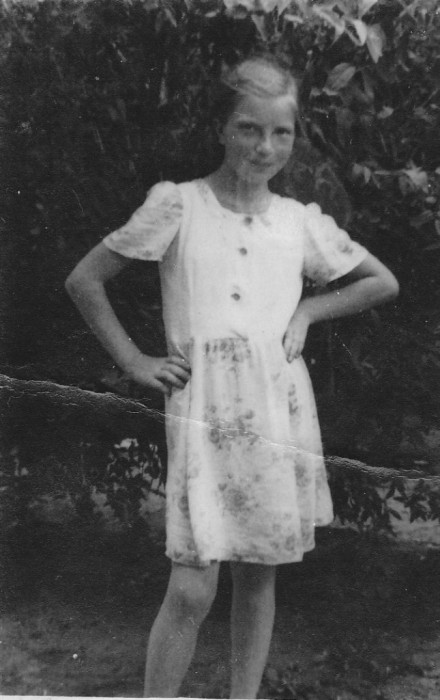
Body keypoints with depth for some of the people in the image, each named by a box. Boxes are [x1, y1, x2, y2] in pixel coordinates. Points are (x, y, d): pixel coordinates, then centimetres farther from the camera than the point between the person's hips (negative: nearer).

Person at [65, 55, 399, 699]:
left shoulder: (301, 221, 7)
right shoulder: (176, 204, -1)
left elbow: (383, 283, 19)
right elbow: (84, 280, 4)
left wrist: (307, 309, 6)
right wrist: (135, 362, -1)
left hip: (280, 410, 3)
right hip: (203, 413, -3)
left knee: (259, 574, 12)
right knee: (193, 588, -7)